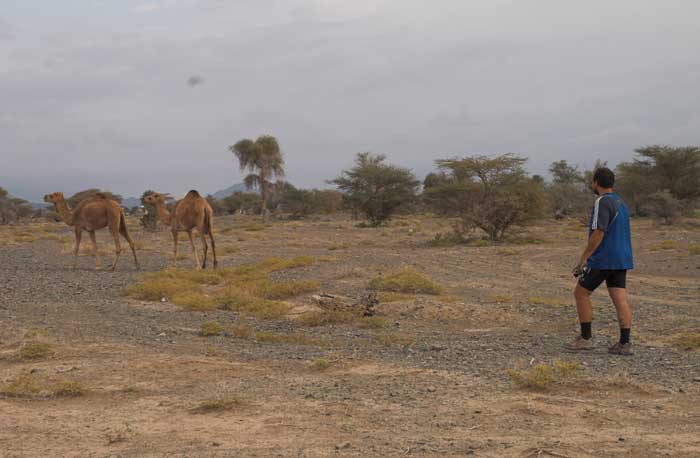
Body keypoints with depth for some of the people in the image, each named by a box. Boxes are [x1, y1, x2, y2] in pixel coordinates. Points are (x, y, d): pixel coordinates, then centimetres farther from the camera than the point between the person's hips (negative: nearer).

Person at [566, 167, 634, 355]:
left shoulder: (603, 202, -13)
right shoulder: (620, 203, 15)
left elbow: (599, 234, -20)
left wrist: (583, 259, -17)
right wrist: (593, 225, 31)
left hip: (603, 260, -8)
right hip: (621, 260, 8)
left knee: (581, 293, 4)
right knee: (620, 300, 2)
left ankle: (586, 338, 5)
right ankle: (624, 343, -3)